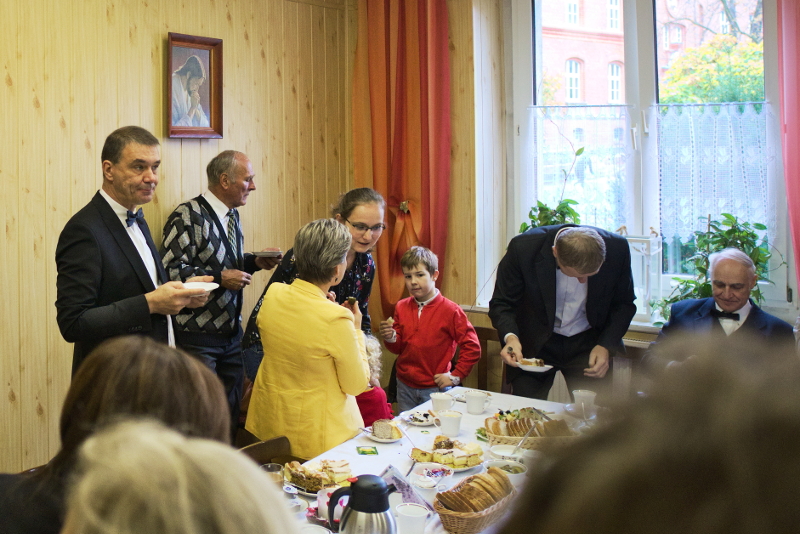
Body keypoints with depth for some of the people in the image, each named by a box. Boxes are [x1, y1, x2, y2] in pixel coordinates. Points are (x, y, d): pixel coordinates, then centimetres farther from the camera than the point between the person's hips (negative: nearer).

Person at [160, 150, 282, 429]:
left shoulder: (232, 215, 12)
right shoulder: (188, 216, -15)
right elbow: (171, 270, -22)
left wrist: (254, 262, 5)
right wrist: (220, 278, -22)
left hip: (232, 331, 8)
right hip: (197, 336, -8)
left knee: (230, 411, 14)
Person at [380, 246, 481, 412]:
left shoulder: (450, 310, -11)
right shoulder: (401, 307, 2)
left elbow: (472, 347, -9)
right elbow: (398, 348, 8)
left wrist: (455, 376, -10)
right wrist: (391, 338, -12)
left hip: (435, 389, -4)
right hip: (405, 387, 4)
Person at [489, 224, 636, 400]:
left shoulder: (617, 248, -17)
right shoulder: (523, 247, -22)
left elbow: (624, 305, -1)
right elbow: (502, 303, -12)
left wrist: (605, 345, -15)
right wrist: (510, 337, -32)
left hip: (588, 342, 1)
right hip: (534, 345, -1)